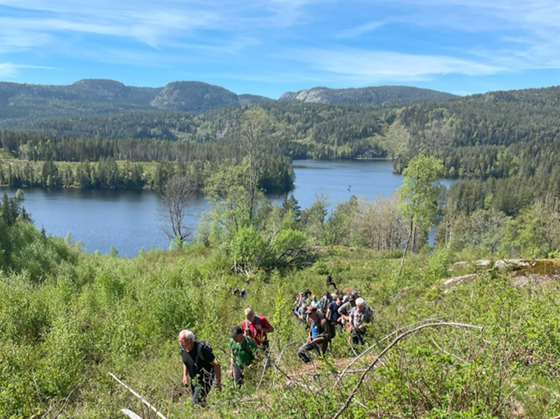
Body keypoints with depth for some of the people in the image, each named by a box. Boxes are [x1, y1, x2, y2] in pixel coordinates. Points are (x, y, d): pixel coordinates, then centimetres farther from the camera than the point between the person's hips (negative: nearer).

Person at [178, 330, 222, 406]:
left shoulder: (201, 349, -30)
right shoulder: (183, 349, -9)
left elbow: (216, 364, -22)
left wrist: (218, 382, -16)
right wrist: (185, 375, 7)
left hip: (205, 380, -7)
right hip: (193, 380, 7)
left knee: (196, 403, -17)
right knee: (201, 402, 18)